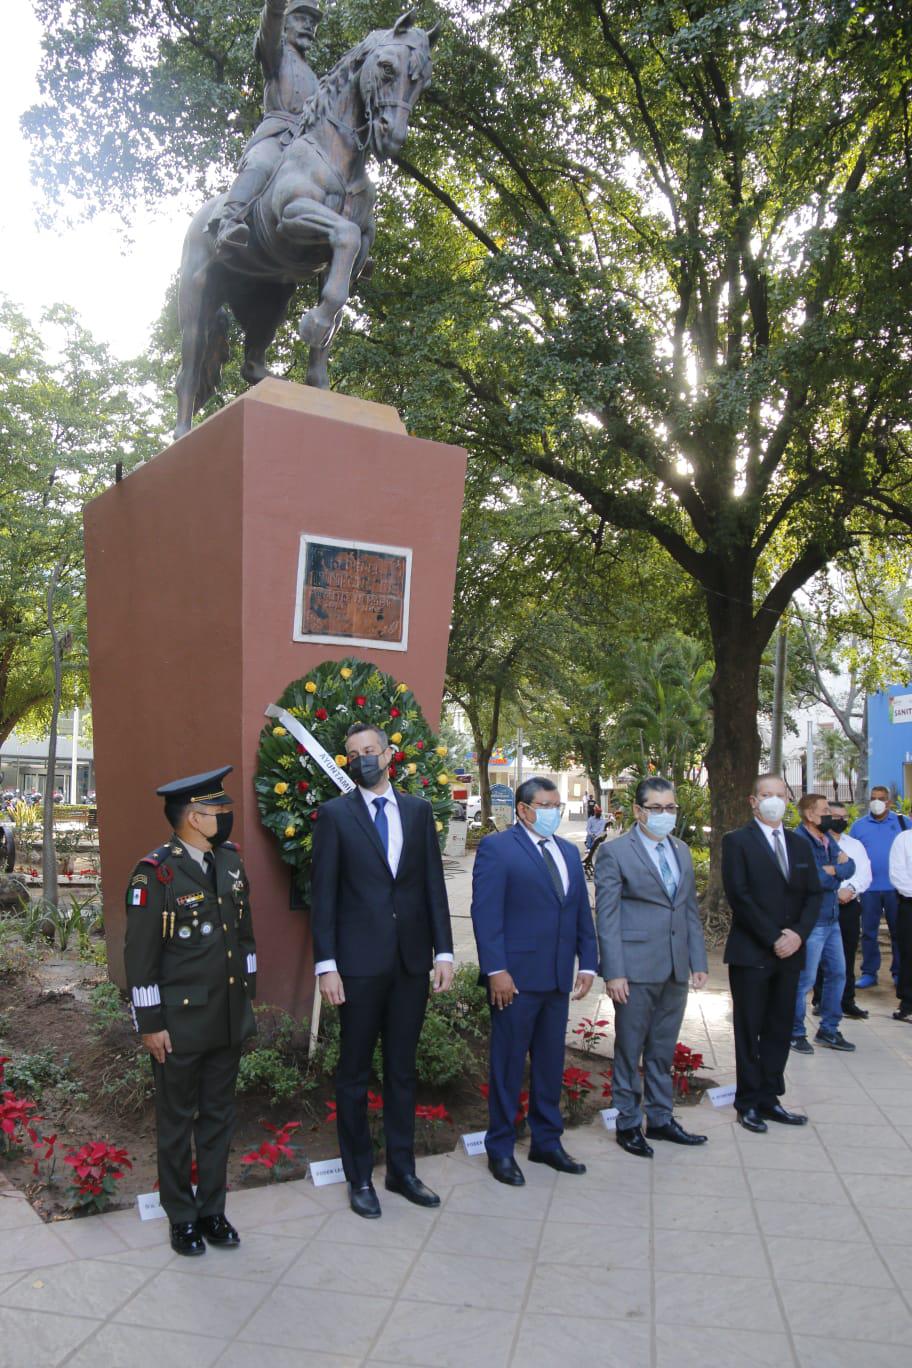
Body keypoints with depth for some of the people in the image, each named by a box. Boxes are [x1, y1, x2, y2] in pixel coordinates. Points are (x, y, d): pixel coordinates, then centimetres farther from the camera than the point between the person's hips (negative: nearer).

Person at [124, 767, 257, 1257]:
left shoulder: (230, 860, 4)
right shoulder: (155, 872, -16)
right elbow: (140, 955, -14)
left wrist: (247, 994, 15)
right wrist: (150, 1023, -12)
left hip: (228, 1019, 6)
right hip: (180, 1023, -6)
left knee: (218, 1117, 17)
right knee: (177, 1121, 12)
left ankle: (212, 1209, 33)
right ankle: (182, 1217, 29)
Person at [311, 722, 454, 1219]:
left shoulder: (418, 810, 6)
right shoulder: (335, 814, -3)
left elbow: (434, 885, 7)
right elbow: (322, 894, -5)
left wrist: (444, 951, 2)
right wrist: (326, 965, -9)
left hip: (412, 961, 3)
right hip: (360, 963, -3)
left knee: (402, 1070, 15)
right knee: (355, 1072, 9)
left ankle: (402, 1169, 29)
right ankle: (359, 1177, 25)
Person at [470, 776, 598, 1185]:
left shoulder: (569, 852, 14)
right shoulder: (497, 848, -7)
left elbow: (582, 912, 15)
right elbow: (486, 913, -13)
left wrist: (587, 963, 8)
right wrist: (496, 970, -17)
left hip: (558, 979, 6)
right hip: (516, 978, -6)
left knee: (551, 1063, 15)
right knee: (508, 1063, 5)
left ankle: (546, 1141, 30)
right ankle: (500, 1149, 20)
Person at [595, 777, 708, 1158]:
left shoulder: (682, 851, 12)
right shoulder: (615, 852, -8)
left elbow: (690, 909, 16)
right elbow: (606, 916, -10)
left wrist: (698, 961, 10)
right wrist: (614, 973, -14)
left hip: (675, 968, 6)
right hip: (636, 968, -6)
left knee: (663, 1050, 17)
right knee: (629, 1050, 7)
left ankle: (660, 1119, 30)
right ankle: (628, 1124, 21)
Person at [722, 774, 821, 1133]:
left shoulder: (799, 845, 13)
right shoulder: (737, 841, -5)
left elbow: (813, 895, 9)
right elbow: (739, 896, -12)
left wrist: (799, 933, -7)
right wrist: (772, 939, -15)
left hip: (789, 952, 5)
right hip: (751, 953, -5)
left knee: (780, 1029, 10)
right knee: (750, 1030, 4)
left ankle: (769, 1098, 20)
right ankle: (749, 1103, 14)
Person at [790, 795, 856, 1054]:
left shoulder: (827, 839, 11)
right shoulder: (798, 840, -17)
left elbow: (850, 867, 2)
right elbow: (814, 879, -25)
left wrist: (832, 870, -17)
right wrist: (838, 870, -7)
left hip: (831, 919, 9)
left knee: (837, 974, 16)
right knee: (804, 980, 0)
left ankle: (828, 1030, 30)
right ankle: (796, 1033, 16)